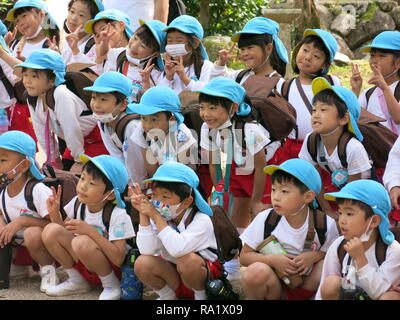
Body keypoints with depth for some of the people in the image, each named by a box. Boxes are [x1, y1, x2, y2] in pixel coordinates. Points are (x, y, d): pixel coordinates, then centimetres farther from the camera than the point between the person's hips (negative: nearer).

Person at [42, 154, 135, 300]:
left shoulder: (117, 215, -21)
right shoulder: (78, 203, -3)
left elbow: (118, 259, -27)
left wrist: (90, 231, -30)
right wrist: (55, 213, -11)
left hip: (111, 270, -6)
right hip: (83, 266, 6)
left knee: (82, 242, -35)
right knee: (51, 230, -14)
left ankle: (111, 286, -11)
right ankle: (77, 281, 3)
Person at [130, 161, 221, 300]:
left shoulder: (202, 221, -22)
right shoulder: (162, 219, -7)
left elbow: (177, 249, -40)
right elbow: (146, 251, -22)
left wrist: (156, 216, -36)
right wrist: (144, 215, -25)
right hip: (174, 278, 5)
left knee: (188, 260, -36)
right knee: (142, 263, -21)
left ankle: (201, 295, -8)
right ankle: (168, 297, 4)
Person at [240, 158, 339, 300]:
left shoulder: (325, 224, -9)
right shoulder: (264, 219, -9)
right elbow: (244, 256, -2)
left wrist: (314, 256, -18)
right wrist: (272, 260, -20)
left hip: (307, 287, 0)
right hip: (274, 286, 0)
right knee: (256, 271, -33)